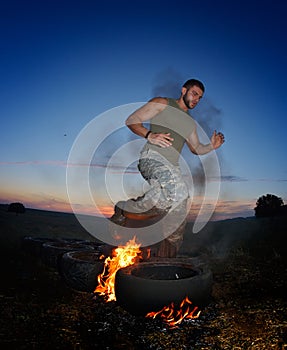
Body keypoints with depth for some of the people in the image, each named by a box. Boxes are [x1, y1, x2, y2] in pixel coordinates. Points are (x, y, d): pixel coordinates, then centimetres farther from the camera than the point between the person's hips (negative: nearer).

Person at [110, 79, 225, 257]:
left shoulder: (190, 123, 28)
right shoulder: (162, 103, 9)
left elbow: (196, 149, 33)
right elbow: (131, 120, 2)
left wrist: (211, 146, 12)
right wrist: (150, 135, -16)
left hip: (173, 167, 8)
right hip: (153, 157, -7)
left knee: (179, 219, 0)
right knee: (177, 191, -36)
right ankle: (123, 210, -18)